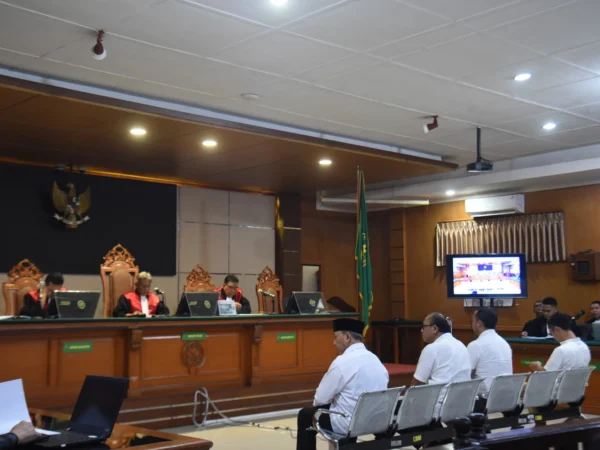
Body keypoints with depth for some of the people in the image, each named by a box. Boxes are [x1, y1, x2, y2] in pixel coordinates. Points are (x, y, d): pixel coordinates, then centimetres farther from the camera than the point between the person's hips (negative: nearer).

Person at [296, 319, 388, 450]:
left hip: (349, 423, -7)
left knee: (305, 415, 14)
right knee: (327, 406, 29)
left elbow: (321, 398, -11)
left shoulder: (342, 361, -17)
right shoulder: (375, 359, 5)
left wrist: (317, 402, 12)